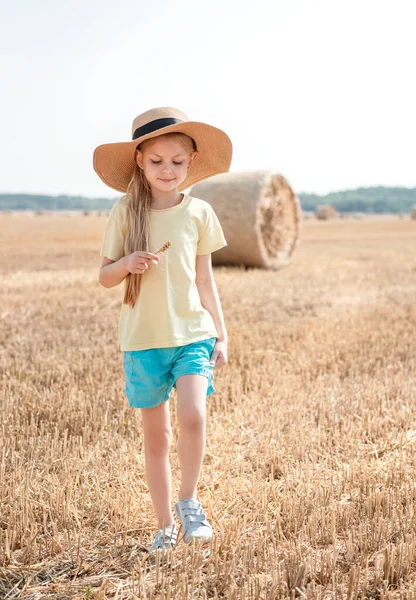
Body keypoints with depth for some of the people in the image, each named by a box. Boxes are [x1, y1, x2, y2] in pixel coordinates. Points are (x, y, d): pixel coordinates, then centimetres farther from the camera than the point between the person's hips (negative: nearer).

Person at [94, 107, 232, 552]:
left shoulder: (199, 212, 3)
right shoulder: (126, 212, 0)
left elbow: (205, 280, 8)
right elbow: (105, 277, 5)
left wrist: (221, 335, 4)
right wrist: (127, 263, -17)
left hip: (192, 333, 0)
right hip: (142, 339, 0)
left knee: (193, 415, -22)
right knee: (156, 437, 8)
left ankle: (189, 501, 4)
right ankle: (165, 526, 24)